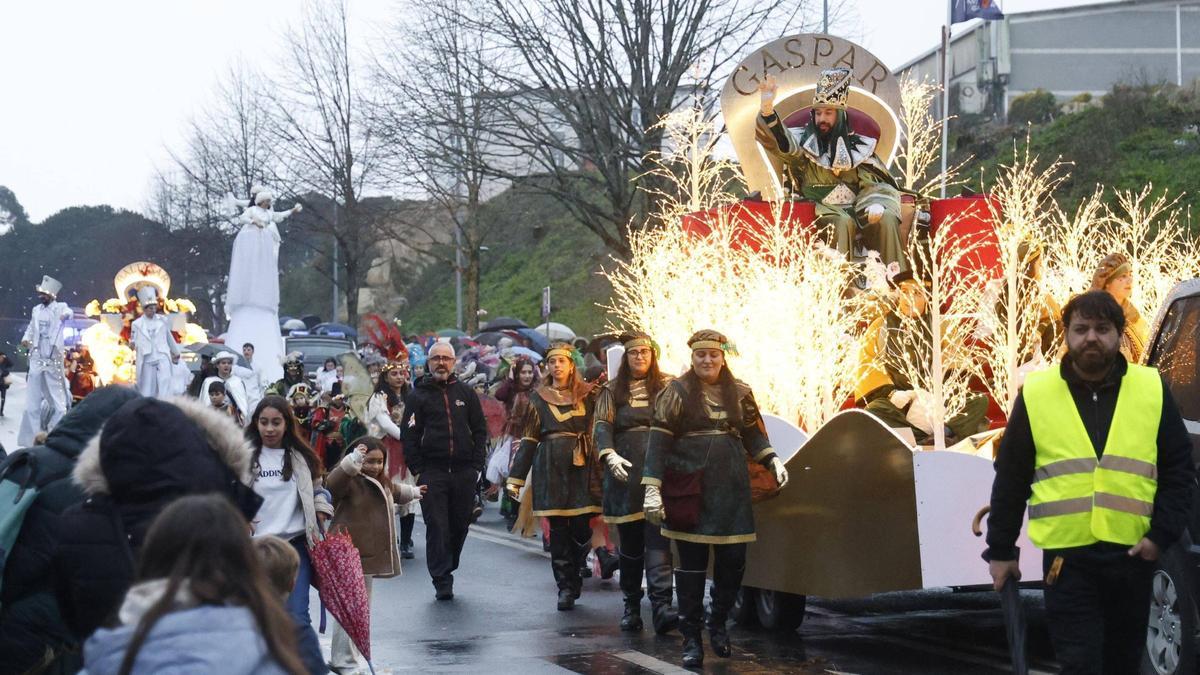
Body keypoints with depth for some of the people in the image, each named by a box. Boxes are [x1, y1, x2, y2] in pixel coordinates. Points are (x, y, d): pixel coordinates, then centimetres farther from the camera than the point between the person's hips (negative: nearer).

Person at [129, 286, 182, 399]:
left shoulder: (163, 320, 9)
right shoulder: (137, 324, 4)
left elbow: (169, 337, 21)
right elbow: (133, 343, 4)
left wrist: (176, 352, 31)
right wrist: (132, 345, -20)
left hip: (162, 358, 1)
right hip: (146, 361, 0)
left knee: (165, 383, -15)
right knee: (147, 390, 1)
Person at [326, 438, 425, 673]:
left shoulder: (382, 482, 16)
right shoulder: (349, 481, -15)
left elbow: (395, 491, 39)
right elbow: (333, 483, -38)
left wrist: (413, 492, 58)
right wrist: (353, 461, -52)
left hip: (370, 555, 10)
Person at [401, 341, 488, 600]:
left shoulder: (466, 393, 12)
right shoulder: (418, 395, 6)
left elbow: (480, 430, 13)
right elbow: (409, 435, 2)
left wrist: (476, 466, 3)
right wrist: (417, 470, -6)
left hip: (464, 472, 3)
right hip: (432, 471, -2)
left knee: (460, 525, 6)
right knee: (437, 527, -6)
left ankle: (446, 569, 22)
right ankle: (442, 581, -5)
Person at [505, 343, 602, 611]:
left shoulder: (587, 395, 10)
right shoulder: (538, 398, 10)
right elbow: (529, 439, 9)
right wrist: (515, 478, 4)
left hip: (582, 466, 0)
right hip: (551, 467, 0)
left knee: (581, 527, -7)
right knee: (558, 529, -3)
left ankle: (572, 577, 19)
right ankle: (566, 586, 5)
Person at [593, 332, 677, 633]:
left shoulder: (667, 387, 10)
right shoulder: (612, 391, 13)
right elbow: (601, 425, 2)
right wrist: (610, 455, -16)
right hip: (625, 472, 2)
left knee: (657, 538, -13)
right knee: (629, 540, 8)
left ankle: (661, 607, -21)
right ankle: (631, 606, 17)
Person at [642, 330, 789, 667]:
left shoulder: (740, 392, 8)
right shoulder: (677, 392, -3)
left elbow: (752, 434, 15)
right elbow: (659, 442, -7)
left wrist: (772, 460, -3)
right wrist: (652, 488, -13)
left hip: (731, 488, 3)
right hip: (690, 490, -3)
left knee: (733, 559, 5)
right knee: (691, 563, 1)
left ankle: (718, 623, 25)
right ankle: (691, 637, 8)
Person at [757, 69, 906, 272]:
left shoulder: (858, 147, 16)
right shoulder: (803, 143, 9)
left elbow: (879, 183, 12)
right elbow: (777, 141, -10)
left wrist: (878, 203, -12)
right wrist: (767, 108, -29)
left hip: (858, 209, 2)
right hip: (824, 210, -2)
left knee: (886, 218, -26)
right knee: (842, 222, -34)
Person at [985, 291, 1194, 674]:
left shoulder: (1152, 391, 3)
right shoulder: (1036, 394, 1)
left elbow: (1179, 470, 5)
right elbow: (1010, 478, 6)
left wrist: (1162, 535, -7)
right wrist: (1000, 550, 6)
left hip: (1132, 555, 2)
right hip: (1067, 557, -2)